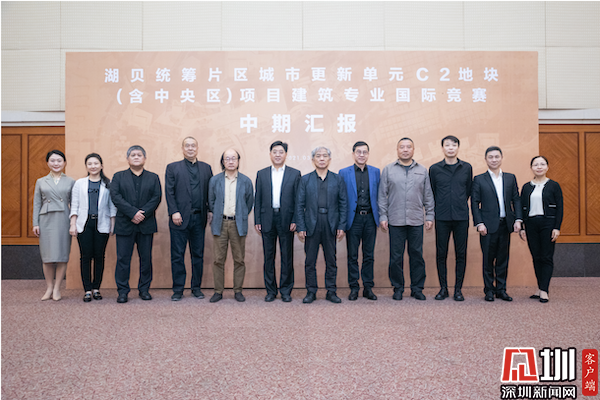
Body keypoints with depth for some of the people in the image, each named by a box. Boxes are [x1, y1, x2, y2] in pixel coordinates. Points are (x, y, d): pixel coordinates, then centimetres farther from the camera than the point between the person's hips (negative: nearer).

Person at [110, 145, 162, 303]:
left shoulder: (153, 177, 12)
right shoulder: (118, 176, 10)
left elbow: (156, 198, 0)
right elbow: (115, 197, -4)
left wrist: (143, 213, -13)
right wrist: (133, 212, -15)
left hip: (146, 225, 1)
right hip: (124, 224, -1)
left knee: (146, 258, 5)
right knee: (123, 259, 0)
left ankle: (144, 289, 16)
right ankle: (122, 291, 7)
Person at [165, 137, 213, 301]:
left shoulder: (206, 168, 12)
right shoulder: (173, 167, 7)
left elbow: (210, 191, 9)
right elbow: (169, 192, -1)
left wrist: (210, 210, -2)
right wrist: (174, 212, -11)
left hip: (199, 218, 2)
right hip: (180, 218, -2)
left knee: (198, 255, 8)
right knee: (177, 255, 2)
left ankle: (196, 288, 19)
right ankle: (178, 289, 12)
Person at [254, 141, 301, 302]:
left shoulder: (295, 174, 4)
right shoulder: (261, 174, 9)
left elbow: (298, 199, 1)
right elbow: (258, 199, 8)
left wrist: (295, 221, -7)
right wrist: (257, 221, 1)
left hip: (286, 219, -1)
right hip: (267, 219, 2)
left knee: (287, 257, 4)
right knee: (268, 256, 7)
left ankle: (286, 290, 16)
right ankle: (271, 290, 18)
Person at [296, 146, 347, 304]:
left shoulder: (338, 179, 7)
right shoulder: (305, 180, 6)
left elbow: (343, 204, 5)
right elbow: (299, 205, 3)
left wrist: (342, 226, -2)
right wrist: (300, 227, -4)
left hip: (330, 226, 0)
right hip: (311, 225, 0)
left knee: (331, 261, 7)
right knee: (310, 261, 5)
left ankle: (331, 291, 19)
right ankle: (311, 291, 17)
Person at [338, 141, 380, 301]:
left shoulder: (375, 172, 8)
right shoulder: (344, 173, 2)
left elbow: (378, 195, 11)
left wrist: (379, 216, 5)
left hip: (370, 218, 2)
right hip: (353, 218, -2)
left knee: (369, 255, 8)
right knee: (352, 256, 4)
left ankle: (368, 288, 17)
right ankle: (354, 288, 15)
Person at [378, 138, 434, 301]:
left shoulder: (422, 171, 10)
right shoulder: (388, 170, 5)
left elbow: (428, 196, 11)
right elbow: (382, 195, 4)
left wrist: (430, 216, 6)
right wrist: (382, 216, -2)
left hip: (416, 220, 1)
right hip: (395, 221, -1)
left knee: (417, 255, 6)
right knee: (396, 256, 3)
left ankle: (417, 288, 18)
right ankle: (398, 288, 16)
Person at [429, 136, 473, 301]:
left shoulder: (467, 168, 6)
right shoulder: (434, 169, 3)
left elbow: (469, 190, 15)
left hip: (461, 217, 1)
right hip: (442, 218, -1)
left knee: (461, 254, 4)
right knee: (441, 254, 3)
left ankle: (458, 289, 14)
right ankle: (443, 288, 14)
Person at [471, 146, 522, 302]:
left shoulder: (510, 178, 11)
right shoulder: (479, 179, 2)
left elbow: (516, 200, 10)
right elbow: (474, 203, -2)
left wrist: (518, 219, -1)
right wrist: (479, 223, -10)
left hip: (506, 224, 3)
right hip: (488, 225, -3)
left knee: (503, 259, 9)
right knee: (488, 259, 3)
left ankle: (501, 289, 18)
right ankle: (489, 290, 14)